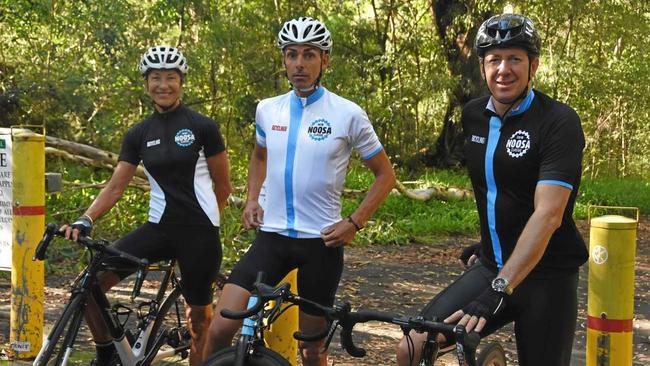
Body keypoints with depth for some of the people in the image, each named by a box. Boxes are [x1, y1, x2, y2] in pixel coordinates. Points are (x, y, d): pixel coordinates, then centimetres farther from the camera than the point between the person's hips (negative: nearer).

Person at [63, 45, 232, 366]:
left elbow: (223, 185, 4)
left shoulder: (202, 127, -4)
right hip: (158, 228, 3)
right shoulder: (139, 134, 7)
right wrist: (85, 220, -13)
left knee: (199, 319, 4)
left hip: (199, 232, -3)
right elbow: (115, 186, 2)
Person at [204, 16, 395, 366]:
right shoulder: (267, 109, 4)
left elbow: (385, 174, 2)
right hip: (272, 236, 3)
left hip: (321, 242, -2)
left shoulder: (347, 114, -7)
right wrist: (251, 200, 9)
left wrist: (354, 222, -8)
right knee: (219, 329, -11)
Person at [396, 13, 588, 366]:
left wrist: (498, 290, -33)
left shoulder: (559, 122, -15)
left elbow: (548, 215, -26)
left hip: (545, 276, -5)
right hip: (490, 268, 5)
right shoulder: (473, 116, 4)